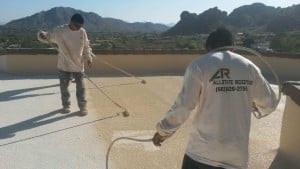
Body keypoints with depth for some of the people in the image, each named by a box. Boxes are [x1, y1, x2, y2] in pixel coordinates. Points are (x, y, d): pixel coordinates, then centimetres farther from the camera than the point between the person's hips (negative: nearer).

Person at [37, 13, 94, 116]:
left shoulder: (82, 32, -3)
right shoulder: (60, 31, -11)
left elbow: (86, 46, 9)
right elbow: (48, 37, -4)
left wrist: (89, 58, 5)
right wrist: (42, 35, -26)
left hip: (78, 65, 1)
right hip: (64, 65, -1)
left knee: (80, 86, 5)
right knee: (64, 86, 10)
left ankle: (83, 106, 17)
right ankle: (66, 105, 27)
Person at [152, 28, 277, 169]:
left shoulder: (199, 65, -8)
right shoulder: (249, 67, 3)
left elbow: (182, 107, -13)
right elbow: (270, 104, 12)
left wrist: (163, 131, 3)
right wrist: (256, 105, 35)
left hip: (202, 154, -3)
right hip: (237, 157, 3)